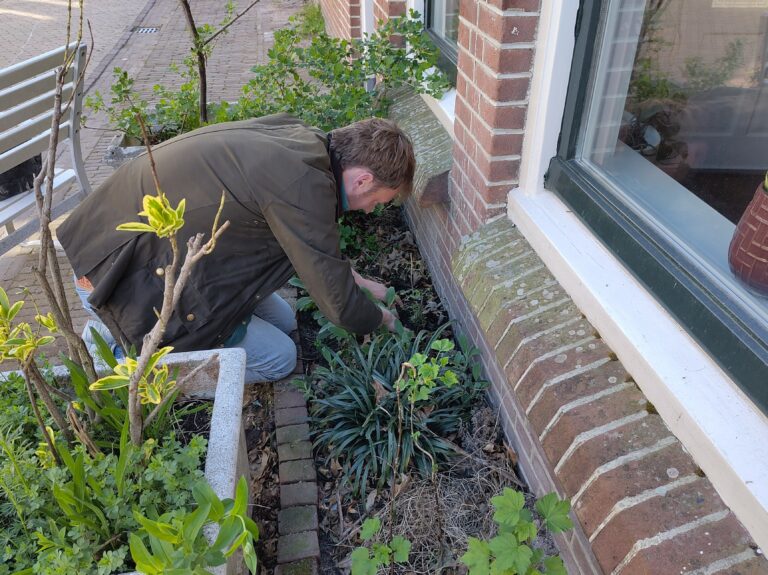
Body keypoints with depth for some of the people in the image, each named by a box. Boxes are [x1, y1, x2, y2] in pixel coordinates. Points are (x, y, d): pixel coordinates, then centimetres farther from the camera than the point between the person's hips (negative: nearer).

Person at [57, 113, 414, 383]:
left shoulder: (298, 137, -1)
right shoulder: (304, 185, -29)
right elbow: (338, 304, -18)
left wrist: (358, 281, 19)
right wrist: (381, 319, 3)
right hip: (128, 281, -9)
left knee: (284, 322, 13)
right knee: (278, 359, -2)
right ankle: (122, 345, 2)